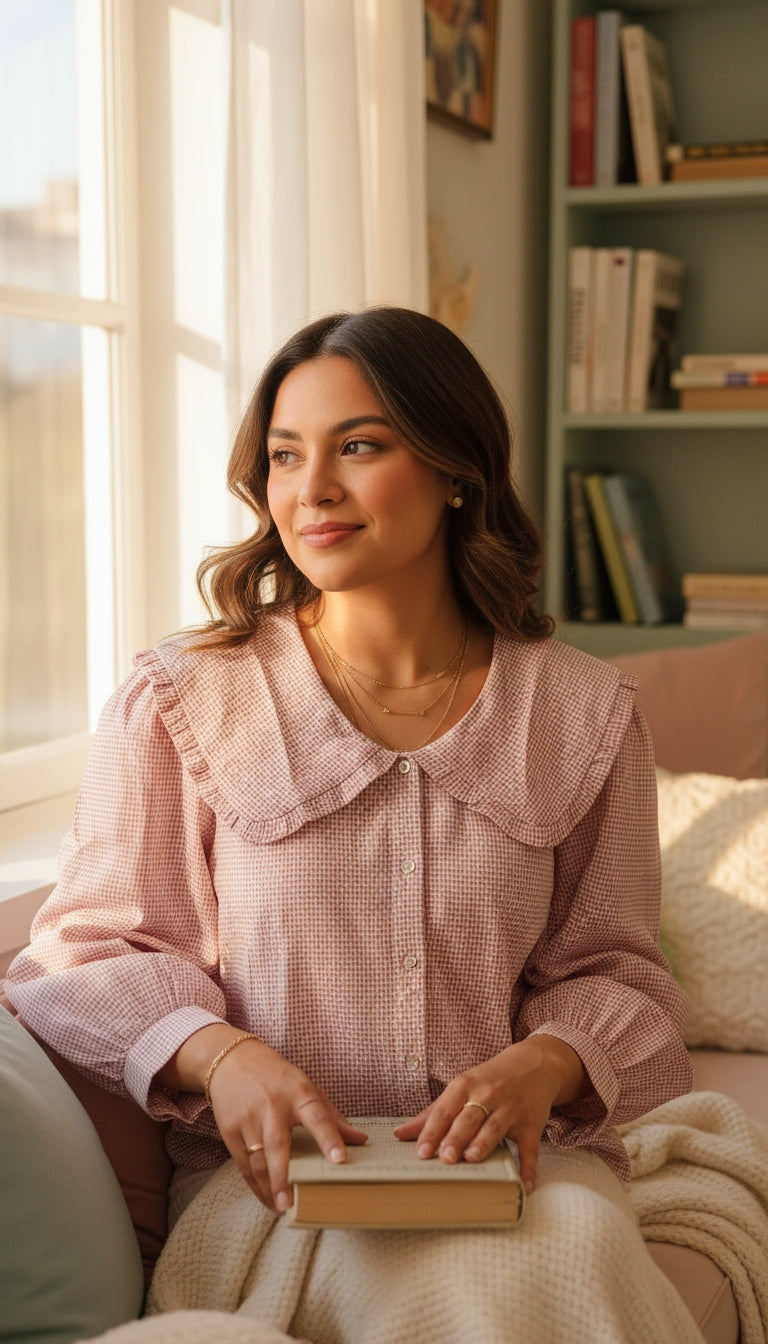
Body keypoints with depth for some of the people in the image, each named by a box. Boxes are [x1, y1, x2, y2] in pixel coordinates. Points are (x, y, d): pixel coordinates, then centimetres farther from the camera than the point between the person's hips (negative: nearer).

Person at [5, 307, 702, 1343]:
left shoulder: (584, 712, 5)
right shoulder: (181, 701, -1)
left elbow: (614, 969, 9)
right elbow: (91, 949, 1)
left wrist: (543, 1066, -13)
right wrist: (218, 1055, -19)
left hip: (516, 1153, 3)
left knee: (579, 1257, -30)